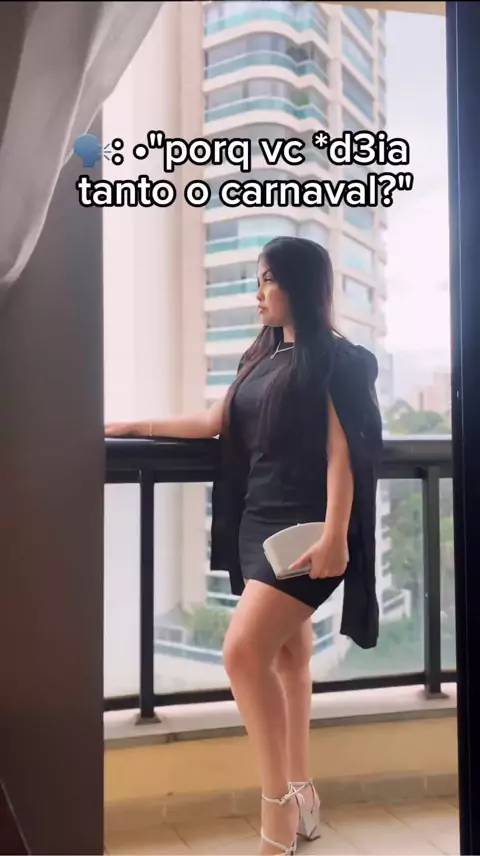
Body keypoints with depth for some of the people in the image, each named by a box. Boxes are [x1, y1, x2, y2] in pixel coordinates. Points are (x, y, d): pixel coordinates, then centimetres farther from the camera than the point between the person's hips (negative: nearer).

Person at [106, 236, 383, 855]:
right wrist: (136, 427, 27)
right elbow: (216, 423, 25)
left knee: (244, 651, -18)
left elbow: (342, 451, -12)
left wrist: (335, 536, -20)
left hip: (303, 527, -7)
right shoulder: (261, 358, 18)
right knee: (287, 654, 9)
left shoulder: (334, 359, -4)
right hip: (258, 521, 7)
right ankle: (300, 796, 19)